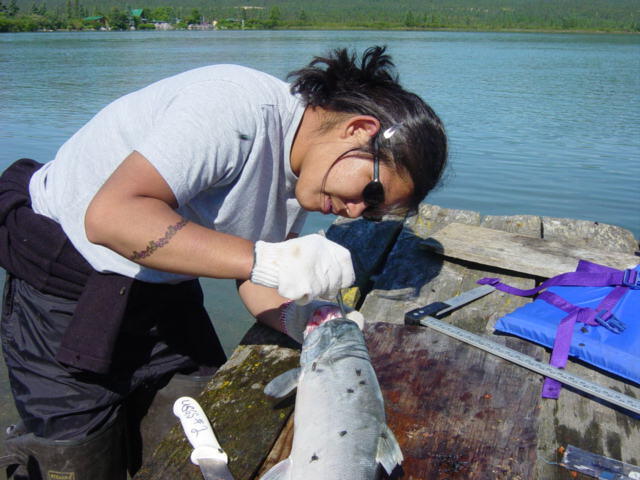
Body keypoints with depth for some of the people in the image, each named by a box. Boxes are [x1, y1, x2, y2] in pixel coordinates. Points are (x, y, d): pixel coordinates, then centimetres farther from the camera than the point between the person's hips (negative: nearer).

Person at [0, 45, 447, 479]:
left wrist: (300, 319, -19)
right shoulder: (240, 105, -28)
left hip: (163, 287, 7)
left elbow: (252, 276, 1)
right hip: (66, 281, -7)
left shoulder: (302, 177, -1)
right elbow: (110, 216, -35)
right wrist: (268, 259, -38)